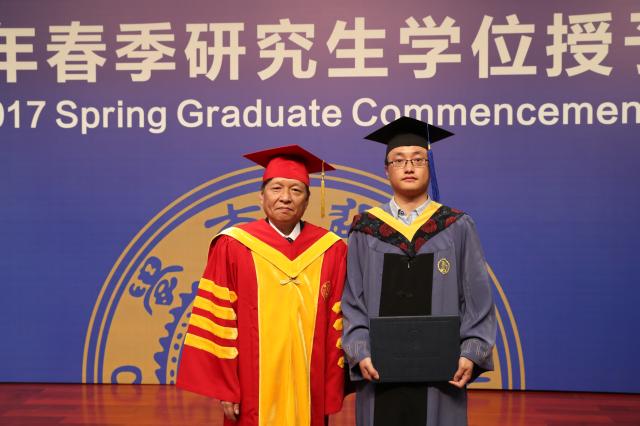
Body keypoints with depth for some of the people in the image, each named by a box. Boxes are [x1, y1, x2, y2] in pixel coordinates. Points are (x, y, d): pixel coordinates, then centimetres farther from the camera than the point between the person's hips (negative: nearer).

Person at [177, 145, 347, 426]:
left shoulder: (331, 250, 1)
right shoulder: (233, 247, -3)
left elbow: (337, 326, 2)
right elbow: (219, 321, -4)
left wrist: (332, 391, -1)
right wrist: (224, 390, -6)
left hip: (309, 393, 2)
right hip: (253, 394, -1)